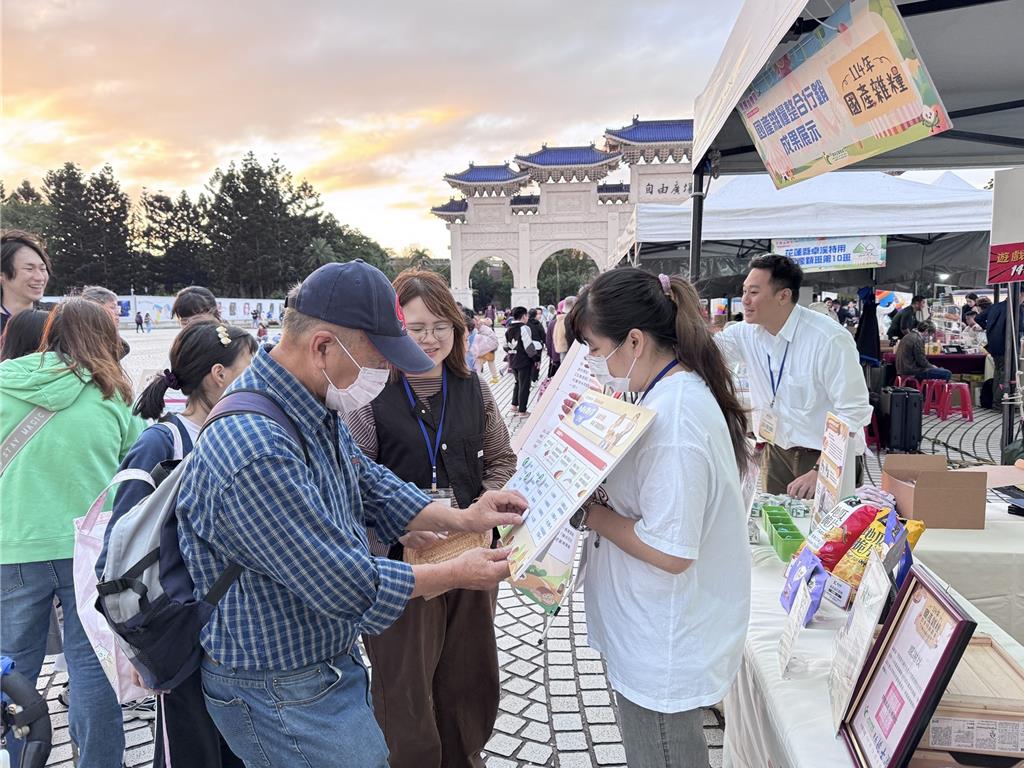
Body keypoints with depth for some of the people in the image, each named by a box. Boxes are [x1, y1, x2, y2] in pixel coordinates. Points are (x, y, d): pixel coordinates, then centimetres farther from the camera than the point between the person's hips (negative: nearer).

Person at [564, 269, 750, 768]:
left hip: (663, 648, -9)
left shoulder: (673, 417, -29)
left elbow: (670, 552, -28)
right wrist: (598, 489, -1)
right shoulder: (681, 388, 3)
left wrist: (587, 512, -18)